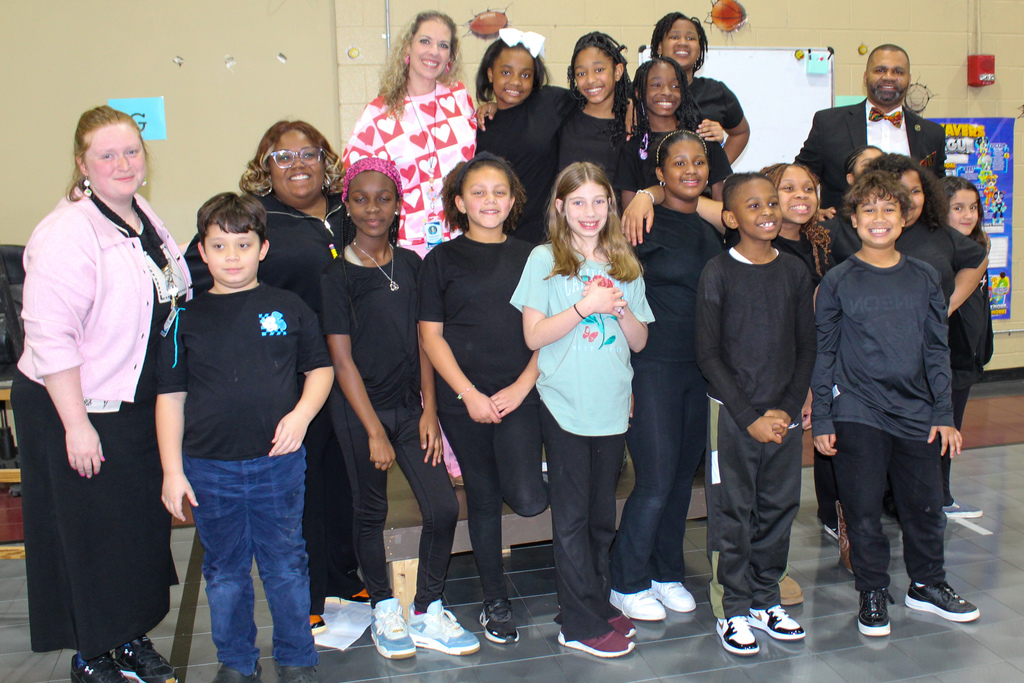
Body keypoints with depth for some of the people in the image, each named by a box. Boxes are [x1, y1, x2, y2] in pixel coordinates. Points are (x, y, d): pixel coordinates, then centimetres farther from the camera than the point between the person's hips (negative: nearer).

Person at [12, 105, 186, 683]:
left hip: (138, 405, 8)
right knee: (91, 535, 6)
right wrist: (76, 424, -22)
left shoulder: (146, 219, 7)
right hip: (75, 407, -8)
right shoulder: (67, 233, -19)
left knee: (144, 523, 16)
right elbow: (49, 336, -22)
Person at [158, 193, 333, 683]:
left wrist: (302, 413, -9)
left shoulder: (288, 309, 1)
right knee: (224, 572, 14)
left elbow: (320, 369, 9)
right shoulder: (186, 319, 1)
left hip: (278, 463, -1)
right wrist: (172, 470, -1)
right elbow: (170, 397, 3)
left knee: (286, 567, 10)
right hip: (209, 468, 1)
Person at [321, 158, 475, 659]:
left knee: (443, 508, -2)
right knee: (371, 513, 9)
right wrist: (374, 431, -12)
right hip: (359, 410, -4)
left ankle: (427, 615, 15)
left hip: (410, 405, 4)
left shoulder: (410, 264, 6)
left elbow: (421, 341, 8)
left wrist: (429, 410, 1)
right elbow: (341, 359, -9)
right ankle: (384, 610, 29)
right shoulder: (336, 276, -7)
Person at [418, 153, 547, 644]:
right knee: (483, 499, 9)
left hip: (520, 396, 0)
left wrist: (522, 385, -7)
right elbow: (431, 335, 0)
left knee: (528, 501, -13)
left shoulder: (530, 258, 8)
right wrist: (469, 394, -9)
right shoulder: (443, 259, 4)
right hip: (463, 400, 0)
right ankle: (495, 602, 26)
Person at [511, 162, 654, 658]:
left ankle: (595, 602, 30)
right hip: (564, 406, -4)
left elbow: (639, 341, 9)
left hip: (612, 406, 4)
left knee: (602, 514, 14)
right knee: (572, 516, 3)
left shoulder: (624, 264, 9)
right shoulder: (544, 260, -3)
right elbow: (534, 336, -9)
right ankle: (582, 624, 13)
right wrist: (584, 306, -19)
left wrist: (622, 309, -10)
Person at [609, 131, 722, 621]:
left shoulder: (710, 231, 14)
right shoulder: (646, 225, -7)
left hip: (699, 369, 7)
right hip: (651, 367, -6)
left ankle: (668, 574, 28)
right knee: (656, 480, -5)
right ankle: (627, 584, 13)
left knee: (684, 475, 12)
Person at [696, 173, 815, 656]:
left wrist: (788, 408, -4)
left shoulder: (795, 271, 5)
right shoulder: (718, 273, -6)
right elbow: (708, 354, -8)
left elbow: (806, 348, 7)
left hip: (784, 414, 4)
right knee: (734, 513, 3)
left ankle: (765, 600, 28)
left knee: (779, 507, 11)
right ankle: (734, 610, 18)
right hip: (733, 413, -4)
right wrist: (750, 416, -11)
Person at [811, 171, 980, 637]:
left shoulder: (924, 278, 6)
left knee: (925, 506, 12)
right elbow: (824, 353, 0)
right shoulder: (838, 281, -2)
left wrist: (944, 415, 4)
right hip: (856, 414, -3)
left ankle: (927, 585, 33)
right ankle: (873, 594, 22)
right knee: (863, 510, 4)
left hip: (915, 412, 3)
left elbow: (937, 350, 9)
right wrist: (821, 420, -3)